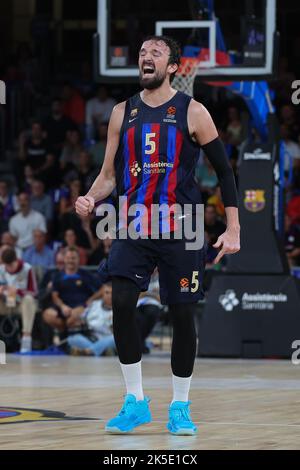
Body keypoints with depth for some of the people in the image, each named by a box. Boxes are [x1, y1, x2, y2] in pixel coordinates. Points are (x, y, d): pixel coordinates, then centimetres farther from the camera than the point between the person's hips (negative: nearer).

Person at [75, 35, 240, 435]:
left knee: (182, 314, 2)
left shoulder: (192, 112, -2)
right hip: (134, 227, 2)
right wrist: (90, 200, -10)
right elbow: (109, 174, 12)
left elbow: (224, 170, 2)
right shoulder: (123, 113, 8)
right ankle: (136, 401, -2)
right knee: (121, 303, -14)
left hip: (181, 229, -2)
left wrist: (233, 228, -5)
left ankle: (180, 407, 16)